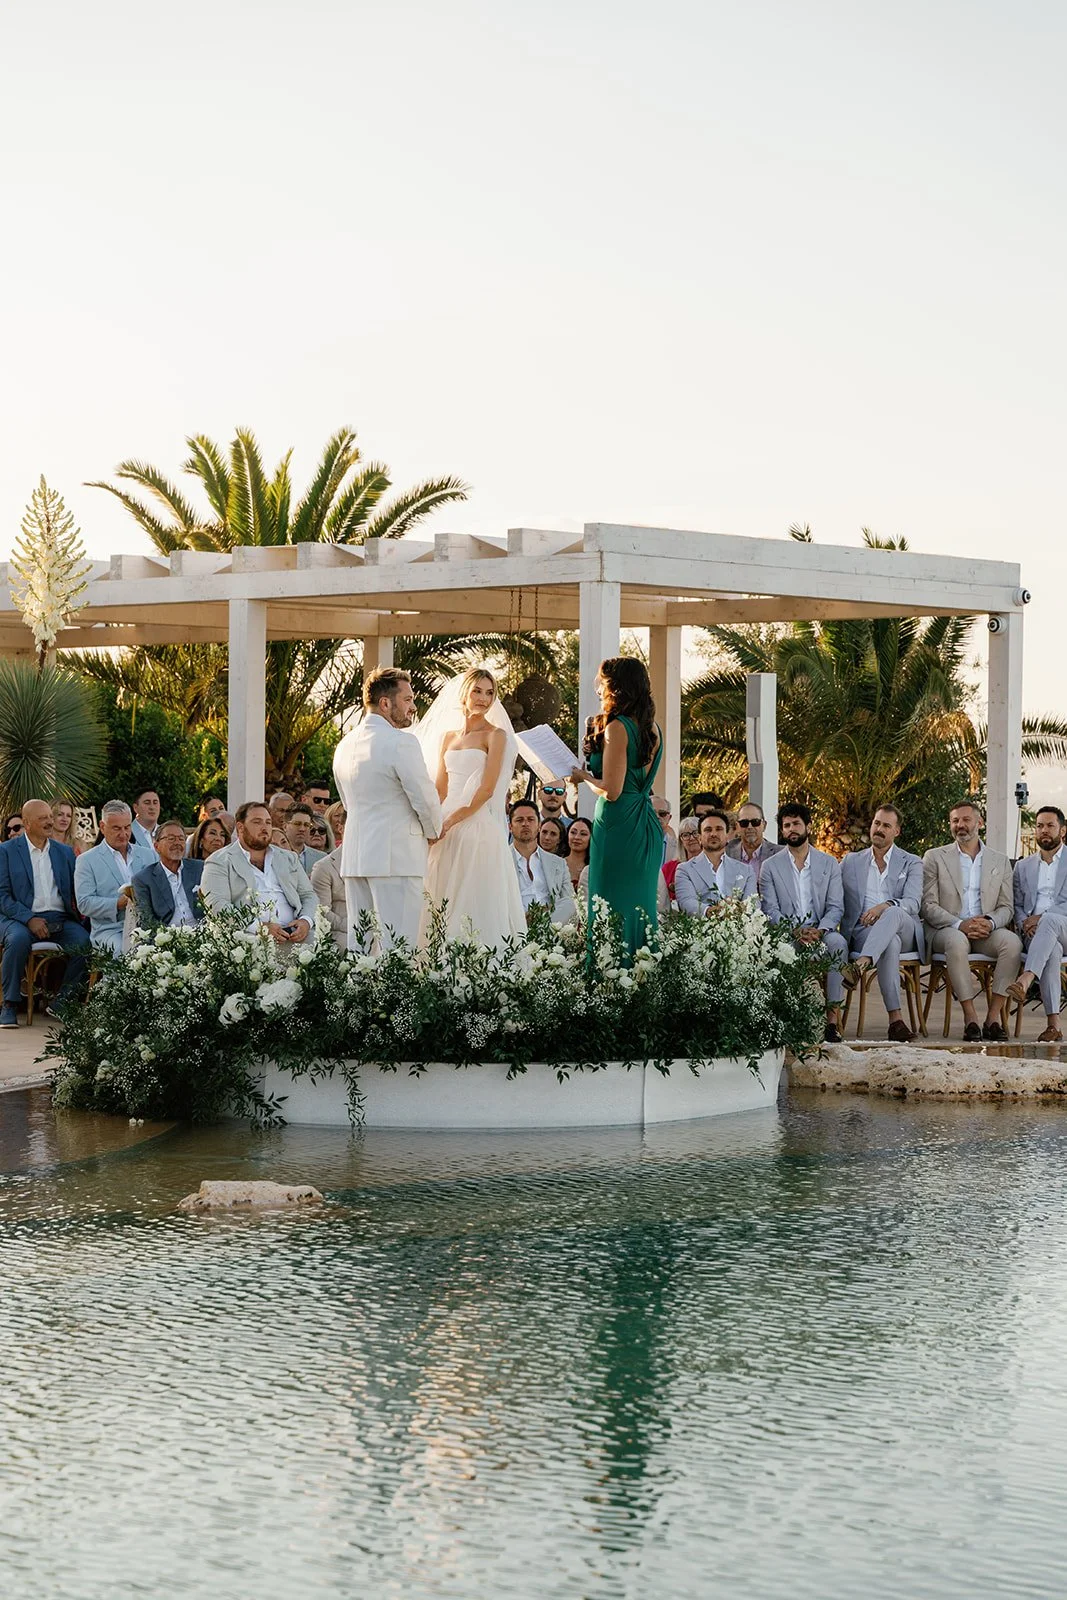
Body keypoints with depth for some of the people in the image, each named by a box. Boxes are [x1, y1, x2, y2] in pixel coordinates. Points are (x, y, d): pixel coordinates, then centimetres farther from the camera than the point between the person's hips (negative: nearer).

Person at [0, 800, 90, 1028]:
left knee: (84, 941, -26)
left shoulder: (65, 852, 17)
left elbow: (75, 890, 18)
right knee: (18, 939, -37)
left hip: (60, 919, 4)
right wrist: (29, 919, -18)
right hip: (20, 917, -3)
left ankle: (62, 1001, -9)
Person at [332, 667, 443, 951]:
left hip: (353, 856, 8)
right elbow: (425, 798, -10)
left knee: (358, 946, 7)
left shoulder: (345, 744, 14)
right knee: (397, 949, -8)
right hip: (397, 857, -8)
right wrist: (433, 831, 8)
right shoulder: (401, 742, -11)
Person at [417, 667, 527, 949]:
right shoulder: (448, 736, 17)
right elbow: (440, 789, 16)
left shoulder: (495, 735, 0)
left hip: (479, 826, -6)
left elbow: (486, 790, -9)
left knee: (474, 904, -8)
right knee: (442, 903, 2)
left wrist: (450, 823, -14)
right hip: (446, 832, 6)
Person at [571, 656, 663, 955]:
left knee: (614, 908, -4)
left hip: (618, 825, -9)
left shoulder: (617, 728, -15)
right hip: (647, 826, 9)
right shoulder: (651, 727, 10)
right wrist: (590, 774, 18)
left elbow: (611, 790, -19)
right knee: (641, 904, 12)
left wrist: (583, 776, -1)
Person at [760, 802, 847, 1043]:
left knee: (838, 942, -34)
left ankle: (833, 1014, -33)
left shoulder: (829, 863, 12)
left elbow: (836, 907, 5)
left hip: (820, 932, 1)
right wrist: (795, 931, -17)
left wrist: (820, 930, -17)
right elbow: (771, 910, 0)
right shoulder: (771, 866, 9)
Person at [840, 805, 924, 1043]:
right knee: (890, 943, -38)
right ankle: (896, 1019, -48)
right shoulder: (851, 861, 22)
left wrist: (885, 906, -23)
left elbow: (913, 903, -2)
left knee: (893, 913, -38)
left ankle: (860, 966, -57)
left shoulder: (912, 863, 16)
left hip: (904, 931, 0)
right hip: (863, 931, 0)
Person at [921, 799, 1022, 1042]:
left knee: (1012, 941, -31)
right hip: (945, 931, -2)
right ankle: (970, 1017, -34)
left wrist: (990, 922, -14)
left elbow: (1006, 907, 11)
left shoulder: (1000, 861, 16)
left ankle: (993, 1016, -28)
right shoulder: (934, 857, 9)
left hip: (985, 931, 2)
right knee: (957, 941, -38)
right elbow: (928, 906, 0)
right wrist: (959, 924, -17)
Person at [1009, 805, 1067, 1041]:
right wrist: (1024, 924, -7)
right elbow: (1016, 906, 17)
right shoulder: (1022, 867, 23)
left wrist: (1041, 918, -14)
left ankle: (1026, 981, -50)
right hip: (1033, 933, 1)